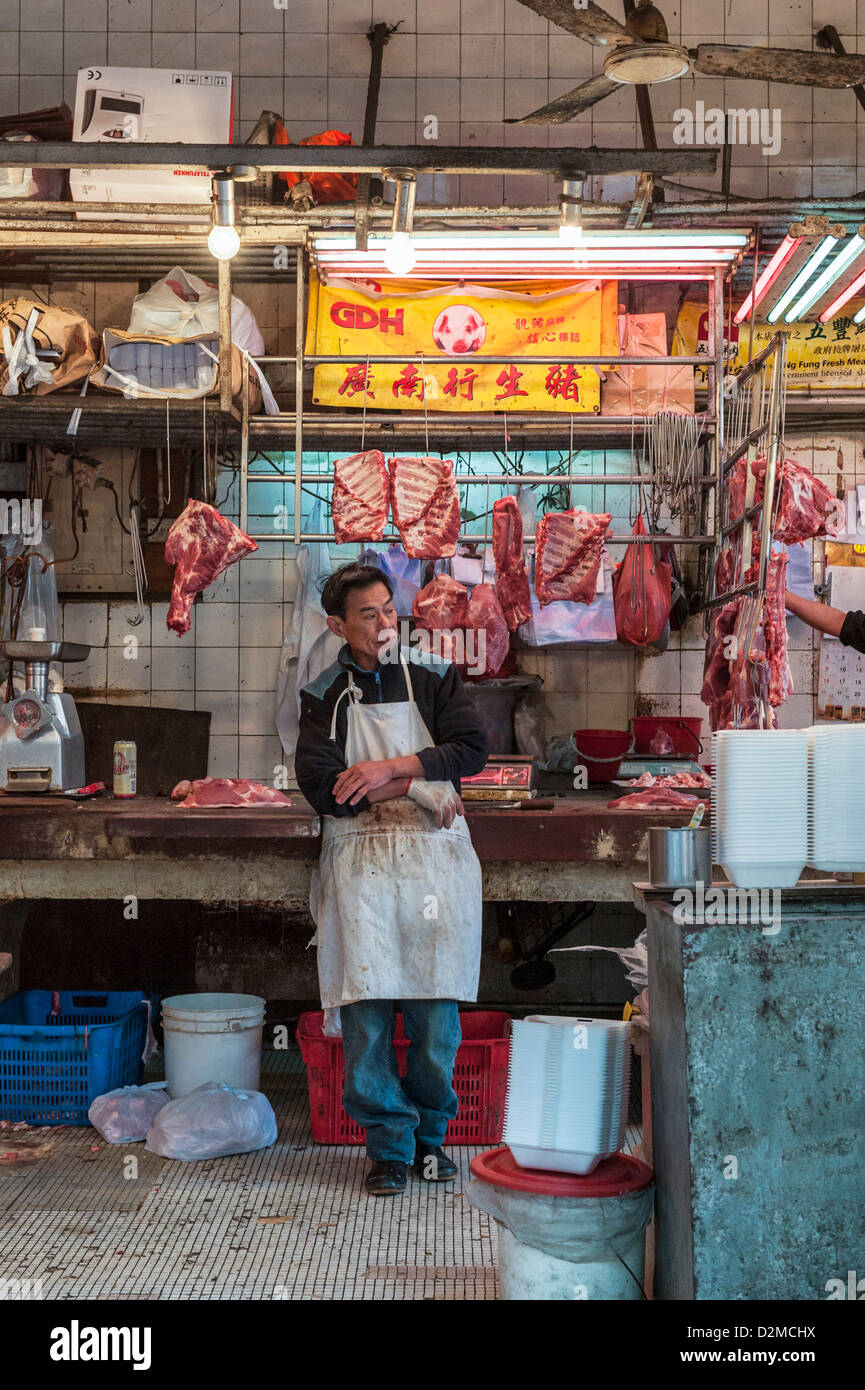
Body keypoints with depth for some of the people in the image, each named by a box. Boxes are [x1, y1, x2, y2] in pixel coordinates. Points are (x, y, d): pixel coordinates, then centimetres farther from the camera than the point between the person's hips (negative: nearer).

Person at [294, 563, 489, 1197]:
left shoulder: (434, 677, 8)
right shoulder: (324, 696, 6)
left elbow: (473, 748, -6)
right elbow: (322, 787, -6)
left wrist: (389, 768, -15)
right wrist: (415, 788, -10)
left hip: (434, 858, 0)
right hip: (359, 860, 0)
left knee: (436, 1012, 3)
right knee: (366, 1009, -3)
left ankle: (430, 1133, 23)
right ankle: (389, 1145, 10)